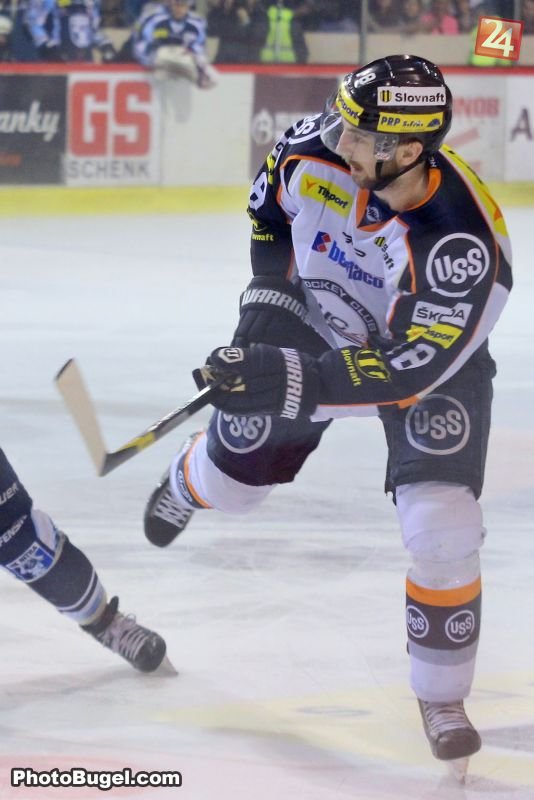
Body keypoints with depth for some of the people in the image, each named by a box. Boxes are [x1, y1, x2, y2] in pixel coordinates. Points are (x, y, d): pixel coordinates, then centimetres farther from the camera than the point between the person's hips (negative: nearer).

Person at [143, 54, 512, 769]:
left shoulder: (463, 240, -40)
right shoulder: (321, 146, -27)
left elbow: (410, 368, -41)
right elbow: (272, 199, -1)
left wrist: (294, 381, -49)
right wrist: (269, 293, -5)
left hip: (427, 355, -4)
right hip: (316, 324, 4)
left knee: (442, 530, -18)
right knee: (233, 476, 13)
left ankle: (442, 695, 5)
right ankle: (188, 486, 55)